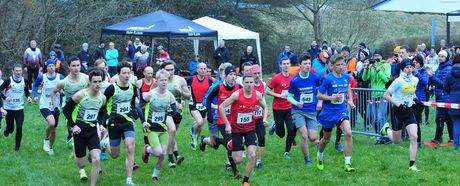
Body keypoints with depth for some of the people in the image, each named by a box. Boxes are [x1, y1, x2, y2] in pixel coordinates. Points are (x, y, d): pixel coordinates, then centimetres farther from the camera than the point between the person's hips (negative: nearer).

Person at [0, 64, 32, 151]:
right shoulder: (9, 81, -11)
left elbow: (26, 91, 18)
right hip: (9, 108, -2)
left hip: (19, 108, 2)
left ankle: (17, 146, 6)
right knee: (10, 129, 7)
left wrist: (28, 96, -2)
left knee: (19, 128, -8)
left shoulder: (24, 81, 1)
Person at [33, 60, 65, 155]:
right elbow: (35, 85, 13)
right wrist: (35, 95, 0)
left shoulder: (60, 77, -4)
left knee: (54, 129, 12)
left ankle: (50, 147, 35)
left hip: (56, 106, 3)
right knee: (52, 122, -28)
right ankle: (46, 139, -1)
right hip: (44, 106, -3)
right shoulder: (41, 77, -5)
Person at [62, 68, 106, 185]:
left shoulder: (102, 98, -2)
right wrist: (73, 125, -13)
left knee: (96, 160, -16)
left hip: (93, 131, 2)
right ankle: (81, 170, 49)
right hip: (79, 130, -2)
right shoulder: (80, 95, -16)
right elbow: (66, 110, -8)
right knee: (80, 160, 11)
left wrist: (101, 125, 1)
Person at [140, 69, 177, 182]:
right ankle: (147, 150, 21)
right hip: (152, 129, -4)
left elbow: (175, 110, 6)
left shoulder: (170, 96, -3)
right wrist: (143, 121, -13)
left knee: (163, 154, 0)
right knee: (159, 152, -14)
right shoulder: (150, 94, -13)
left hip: (163, 128, 4)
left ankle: (155, 175, 20)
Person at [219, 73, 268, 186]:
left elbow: (265, 108, 11)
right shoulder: (237, 94, -19)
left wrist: (264, 119, -9)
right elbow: (221, 107, -16)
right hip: (236, 129, -3)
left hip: (250, 129, 3)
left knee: (252, 155, -14)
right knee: (238, 160, 0)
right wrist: (227, 124, -18)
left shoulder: (258, 95, -8)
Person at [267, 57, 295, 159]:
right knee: (281, 134, 4)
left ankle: (287, 152, 9)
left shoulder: (293, 77, 0)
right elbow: (268, 91, -8)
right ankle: (275, 126, 40)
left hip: (289, 108, 3)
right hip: (278, 108, -3)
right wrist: (280, 95, -17)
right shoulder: (276, 78, -12)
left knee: (292, 130, -10)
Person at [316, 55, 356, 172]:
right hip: (328, 112, -2)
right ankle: (320, 157, 46)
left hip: (342, 111, 2)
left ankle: (347, 164, -18)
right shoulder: (327, 79, -15)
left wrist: (350, 99, 9)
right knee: (326, 138, 13)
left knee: (348, 133, -21)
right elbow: (319, 95, -11)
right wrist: (332, 98, -25)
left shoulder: (346, 77, 0)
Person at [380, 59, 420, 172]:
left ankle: (412, 165, -7)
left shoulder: (415, 80, 2)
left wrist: (414, 98, 4)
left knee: (414, 137, -12)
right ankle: (387, 129, 45)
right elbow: (386, 95, -14)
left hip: (409, 111, 4)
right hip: (398, 112, -4)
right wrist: (398, 104, -21)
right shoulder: (399, 81, -17)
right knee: (396, 141, 10)